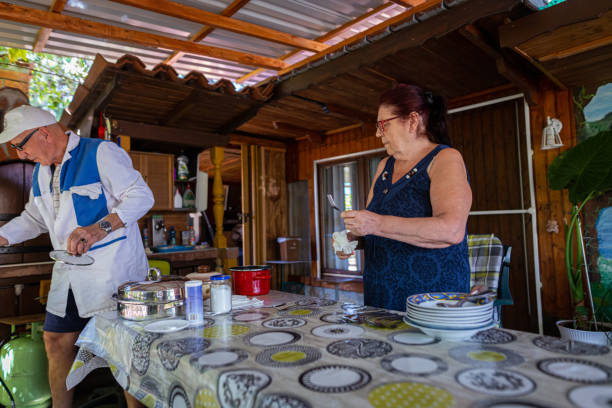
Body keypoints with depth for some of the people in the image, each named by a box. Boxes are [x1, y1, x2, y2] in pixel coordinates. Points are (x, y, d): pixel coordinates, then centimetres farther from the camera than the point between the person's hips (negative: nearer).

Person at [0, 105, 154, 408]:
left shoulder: (101, 153, -10)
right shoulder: (42, 171, 17)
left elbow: (140, 196, -18)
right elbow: (33, 219, 26)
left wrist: (99, 228, -29)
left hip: (112, 267, -8)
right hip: (69, 271, 8)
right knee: (56, 340, 14)